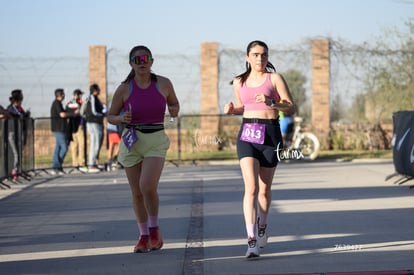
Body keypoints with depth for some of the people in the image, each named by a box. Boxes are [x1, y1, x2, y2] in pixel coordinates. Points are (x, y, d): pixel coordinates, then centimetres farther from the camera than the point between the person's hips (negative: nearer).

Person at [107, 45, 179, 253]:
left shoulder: (163, 84, -1)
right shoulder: (124, 89, -3)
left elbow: (174, 103, 16)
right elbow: (110, 116, 6)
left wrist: (174, 110, -7)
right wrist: (121, 119, -16)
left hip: (156, 141, -1)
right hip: (132, 142, 1)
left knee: (148, 186, -19)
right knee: (137, 193, 6)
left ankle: (154, 229, 4)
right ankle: (143, 236, 22)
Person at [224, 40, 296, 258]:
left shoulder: (275, 78, 1)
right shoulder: (239, 82, 11)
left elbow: (291, 108, -3)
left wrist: (271, 102, -19)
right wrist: (232, 109, 3)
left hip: (270, 134, -1)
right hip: (247, 134, 1)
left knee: (264, 189, 10)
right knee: (251, 187, -15)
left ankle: (262, 225, 39)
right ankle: (252, 240, -22)